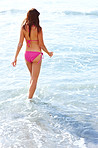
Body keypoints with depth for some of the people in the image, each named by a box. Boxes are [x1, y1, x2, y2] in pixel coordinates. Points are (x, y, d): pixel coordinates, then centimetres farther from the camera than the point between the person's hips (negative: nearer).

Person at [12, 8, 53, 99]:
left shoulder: (23, 28, -2)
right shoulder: (38, 29, -14)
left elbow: (20, 43, -3)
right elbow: (41, 45, -11)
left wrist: (16, 57, 0)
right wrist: (49, 53, 5)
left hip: (27, 54, 5)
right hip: (36, 54, -5)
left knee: (33, 77, 25)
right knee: (34, 80, 3)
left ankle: (30, 96, 36)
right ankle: (29, 99, 3)